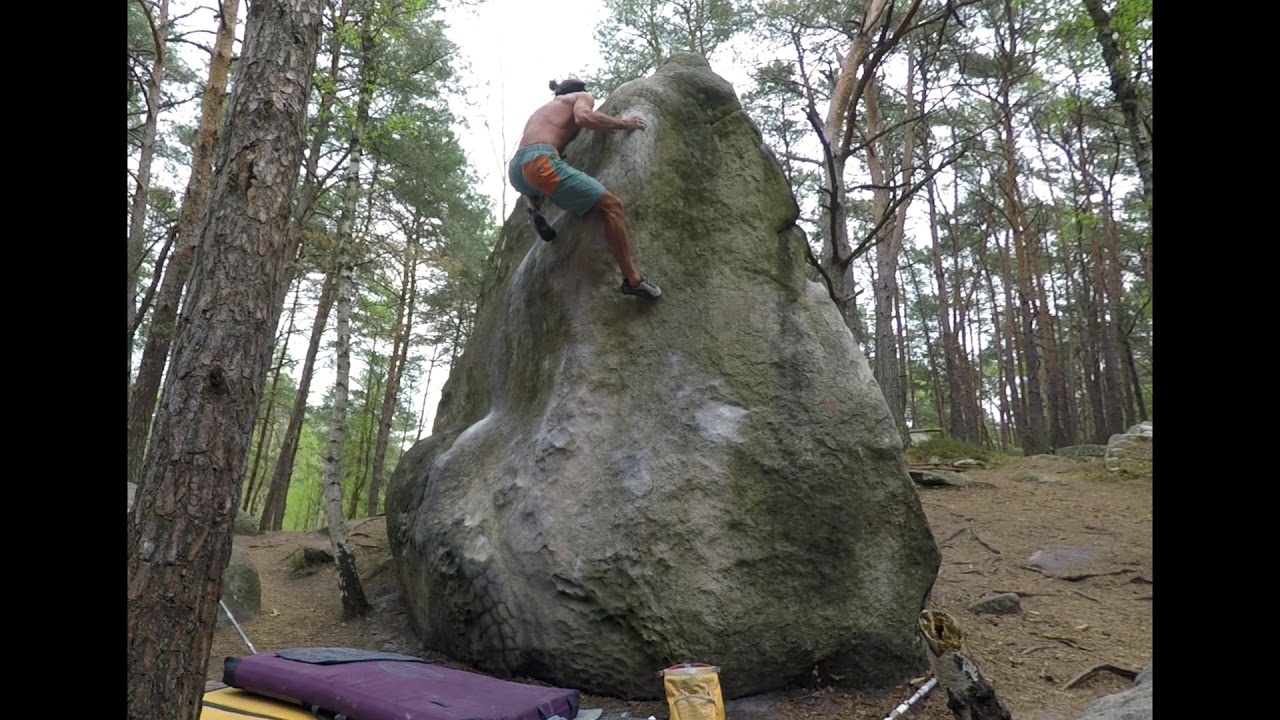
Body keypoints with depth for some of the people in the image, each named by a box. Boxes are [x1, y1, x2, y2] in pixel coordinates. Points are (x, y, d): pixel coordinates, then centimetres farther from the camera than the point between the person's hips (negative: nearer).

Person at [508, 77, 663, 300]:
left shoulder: (542, 108, 38)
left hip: (515, 169, 8)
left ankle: (534, 210, 12)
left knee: (532, 184, 45)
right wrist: (622, 123, 6)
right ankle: (633, 280, -10)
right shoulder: (583, 96, 18)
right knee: (611, 204, -5)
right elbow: (584, 117, -5)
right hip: (541, 162, -7)